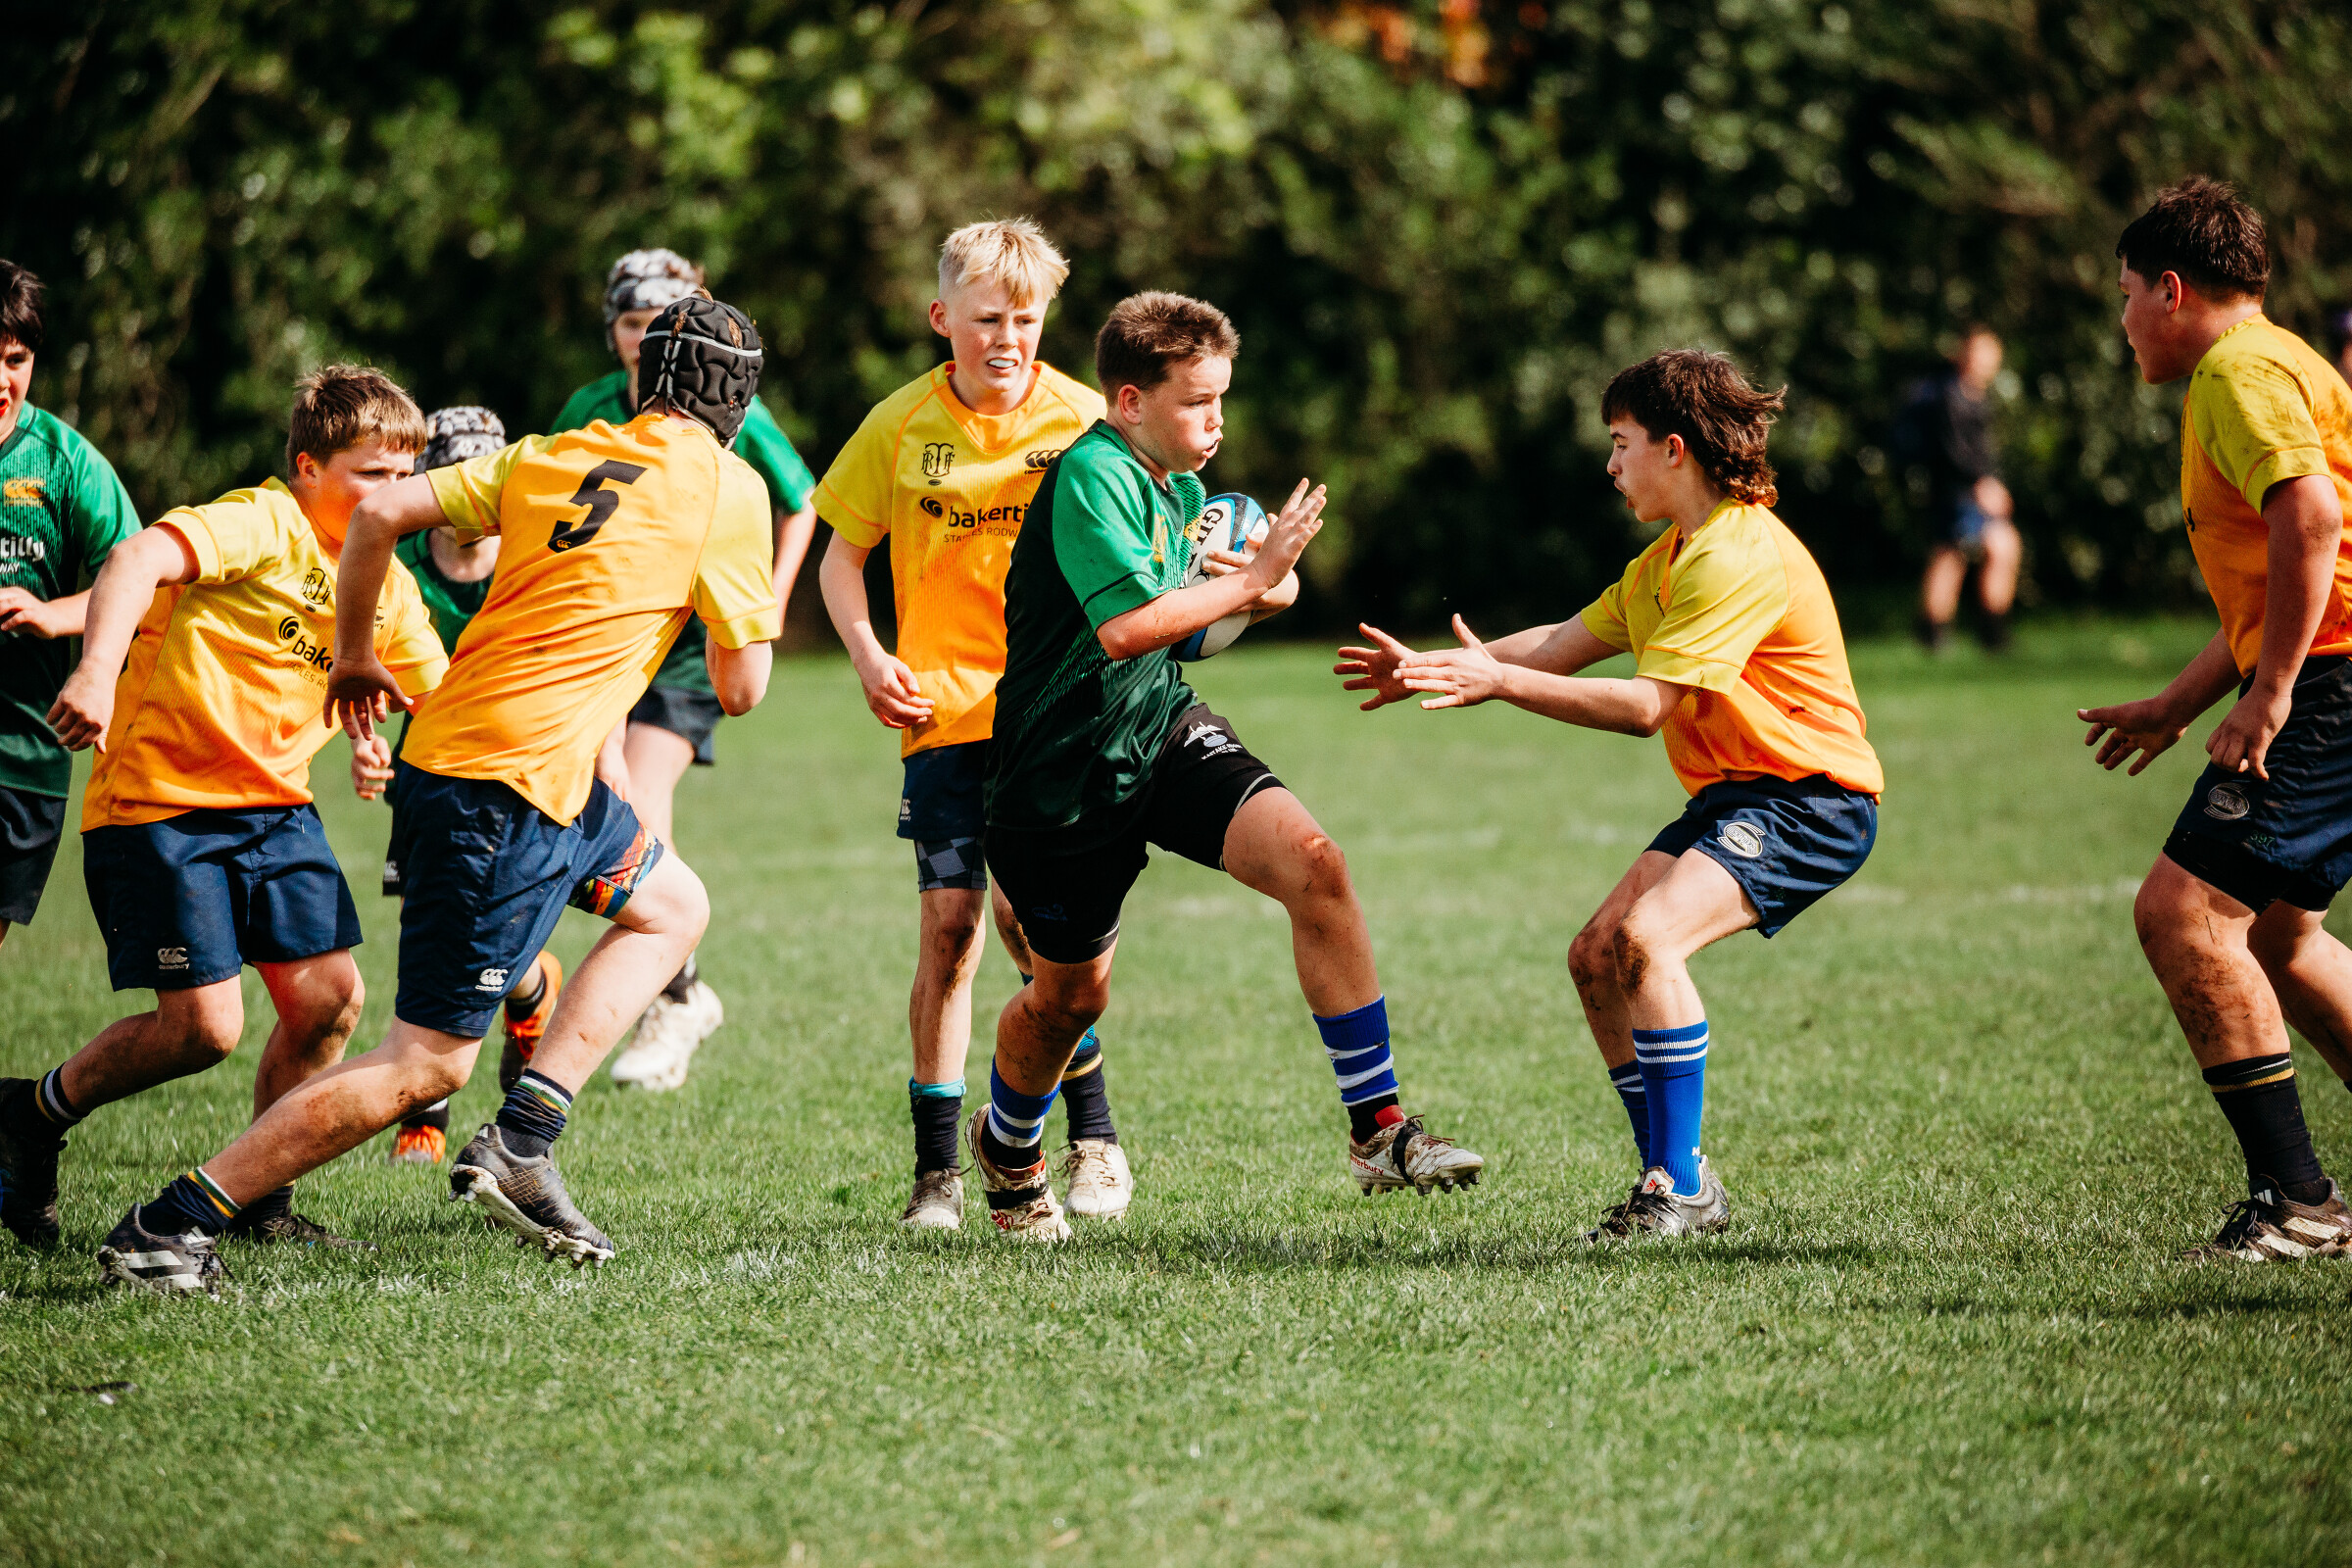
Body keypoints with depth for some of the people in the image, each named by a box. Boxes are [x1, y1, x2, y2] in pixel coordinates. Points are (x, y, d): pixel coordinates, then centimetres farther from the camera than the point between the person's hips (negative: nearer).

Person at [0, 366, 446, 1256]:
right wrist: (98, 671, -49)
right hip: (159, 806, -8)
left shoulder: (386, 586, 10)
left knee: (329, 995, -4)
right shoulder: (261, 526, -16)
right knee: (204, 1026, -12)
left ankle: (261, 1205, 13)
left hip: (274, 806, 8)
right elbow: (140, 559, -33)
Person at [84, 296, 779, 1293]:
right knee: (426, 1063, -5)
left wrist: (353, 657, 19)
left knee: (672, 907, 25)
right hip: (513, 789, -8)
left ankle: (523, 1139, 12)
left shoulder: (549, 455, 13)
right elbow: (741, 688, 0)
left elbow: (380, 512, 6)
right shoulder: (728, 489, -4)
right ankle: (166, 1228, -6)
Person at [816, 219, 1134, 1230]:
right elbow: (841, 552, 11)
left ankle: (1092, 1143, 7)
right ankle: (937, 1170, 4)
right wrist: (866, 656, -5)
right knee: (950, 925, -4)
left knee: (1032, 921, -10)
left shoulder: (1082, 419, -2)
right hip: (943, 713, 1)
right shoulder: (901, 426, 1)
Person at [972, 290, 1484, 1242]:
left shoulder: (1175, 485, 8)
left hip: (1163, 734, 6)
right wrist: (1252, 581, -23)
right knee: (1070, 994, 10)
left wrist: (1268, 589, 4)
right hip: (1064, 770, -6)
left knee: (1313, 862, -19)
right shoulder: (1091, 475, -20)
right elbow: (1125, 626, -30)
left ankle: (1377, 1130, -18)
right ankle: (1008, 1146, 45)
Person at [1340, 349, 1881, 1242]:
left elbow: (1648, 705, -23)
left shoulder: (1740, 556, -19)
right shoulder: (1671, 556, 15)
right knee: (1597, 957, 3)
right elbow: (1567, 642, 18)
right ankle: (1678, 1188, 8)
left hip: (1812, 800, -11)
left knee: (1646, 935, -27)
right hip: (1732, 797, 11)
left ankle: (1680, 1187, -22)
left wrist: (1500, 683, -22)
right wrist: (1435, 666, 12)